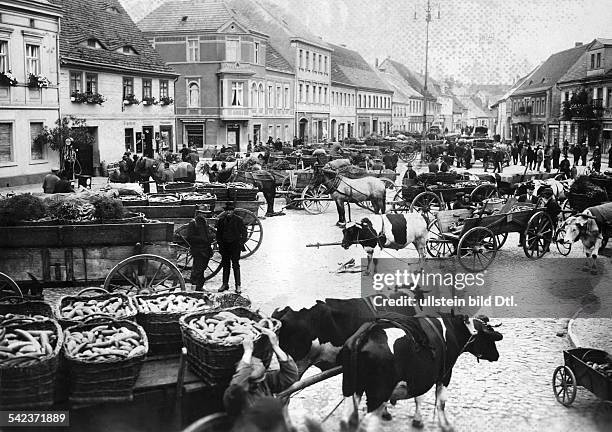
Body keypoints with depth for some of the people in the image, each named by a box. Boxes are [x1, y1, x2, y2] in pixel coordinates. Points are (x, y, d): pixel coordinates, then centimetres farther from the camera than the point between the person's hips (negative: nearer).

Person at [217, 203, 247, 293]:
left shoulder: (238, 220, -4)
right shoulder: (222, 220, 6)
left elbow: (244, 232, -1)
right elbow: (218, 233, 14)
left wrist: (241, 243, -8)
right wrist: (220, 244, 5)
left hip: (235, 245, -4)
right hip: (225, 245, 4)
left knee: (235, 265, -4)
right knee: (225, 265, 10)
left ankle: (238, 286, -1)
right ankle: (225, 284, 18)